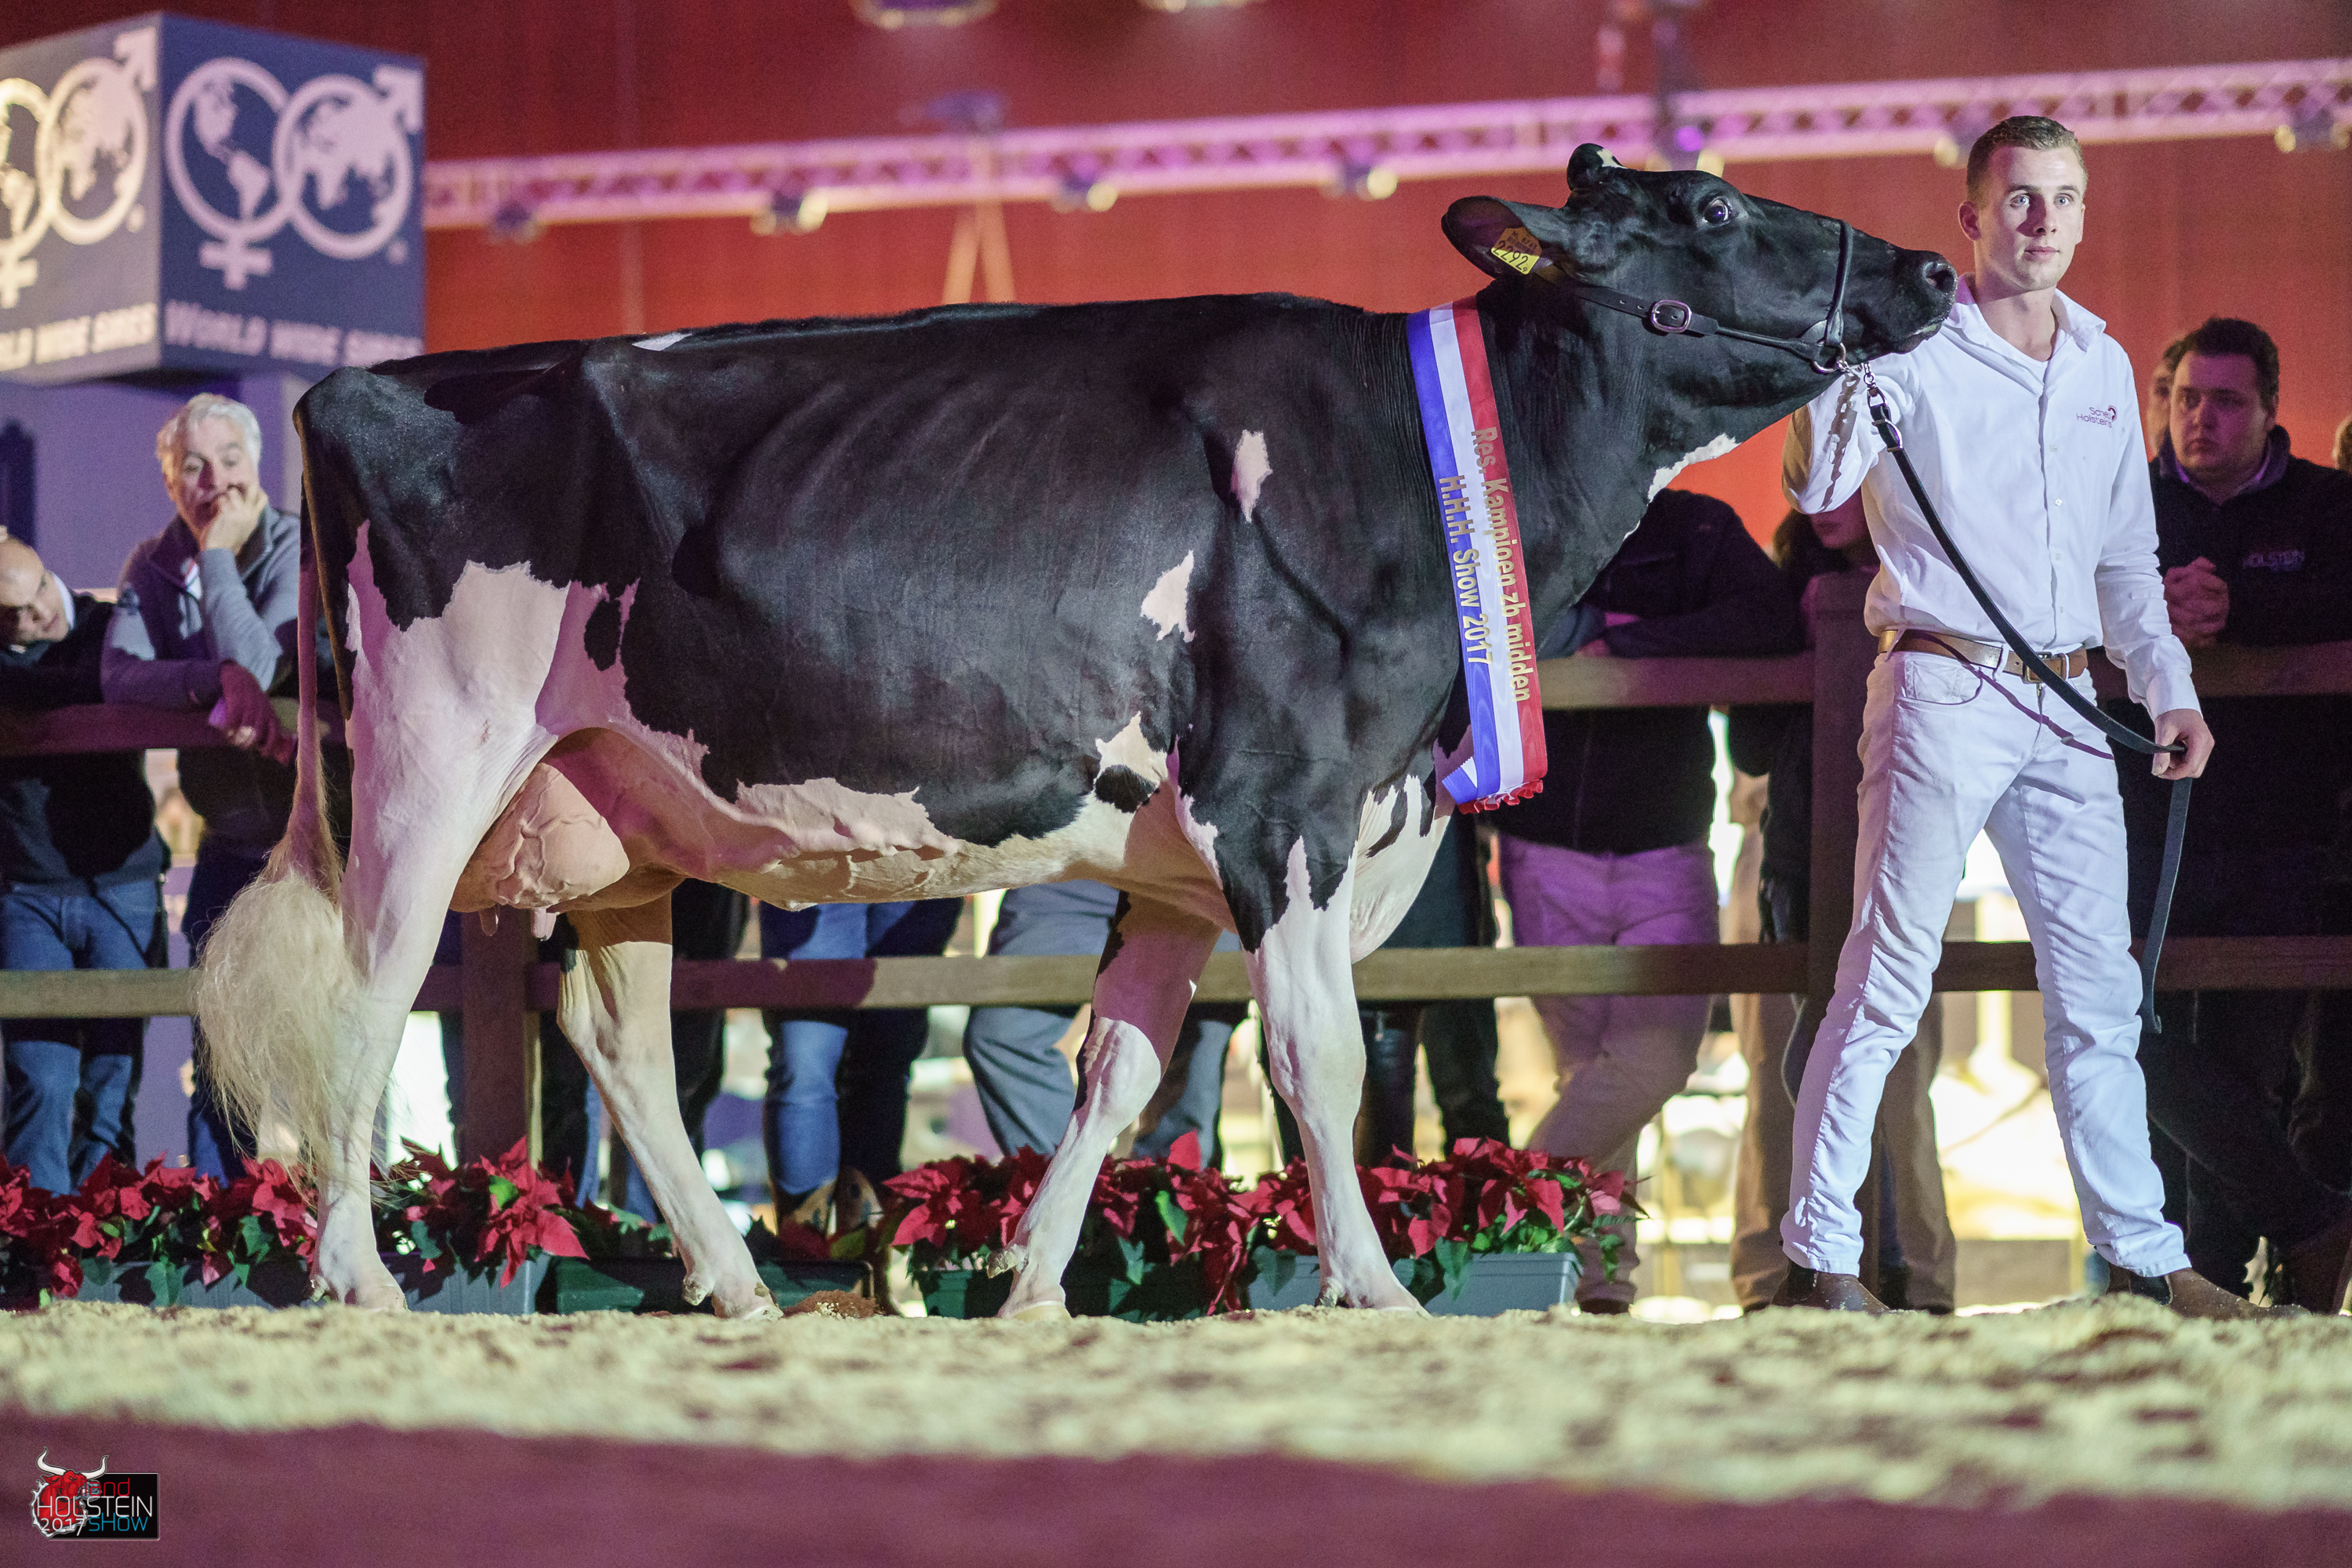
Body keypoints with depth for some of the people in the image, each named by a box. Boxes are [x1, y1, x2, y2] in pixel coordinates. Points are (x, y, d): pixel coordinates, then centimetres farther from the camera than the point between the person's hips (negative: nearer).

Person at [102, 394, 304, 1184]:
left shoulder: (301, 550, -11)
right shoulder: (155, 564, 3)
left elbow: (258, 664, -25)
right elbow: (118, 675, -14)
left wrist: (218, 553, -19)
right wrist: (218, 681, -30)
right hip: (231, 839, 4)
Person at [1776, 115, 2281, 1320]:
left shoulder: (2102, 366, 16)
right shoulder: (1913, 349, -2)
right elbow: (1817, 486, -16)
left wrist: (2169, 688, 13)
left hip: (2065, 704, 6)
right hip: (1941, 689, -5)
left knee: (2098, 987, 7)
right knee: (1886, 982, -5)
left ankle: (2141, 1254, 13)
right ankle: (1819, 1254, 0)